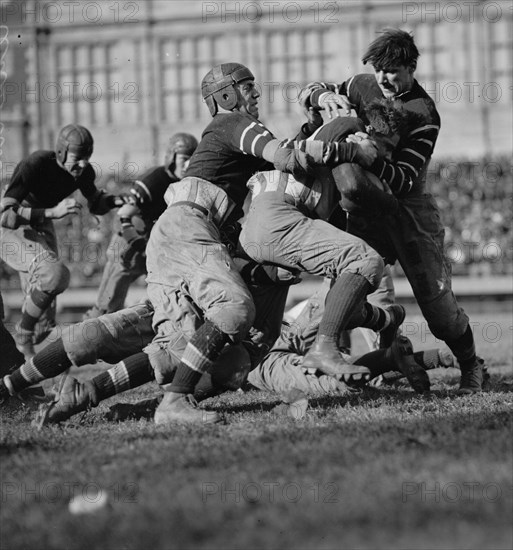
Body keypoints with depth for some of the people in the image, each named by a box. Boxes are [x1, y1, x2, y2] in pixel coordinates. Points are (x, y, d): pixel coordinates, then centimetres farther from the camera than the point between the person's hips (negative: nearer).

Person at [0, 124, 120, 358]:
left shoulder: (84, 172, -12)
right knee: (55, 273, -29)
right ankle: (23, 336, -12)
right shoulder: (35, 165, -32)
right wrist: (52, 212, -46)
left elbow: (95, 204, 10)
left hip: (41, 229, 7)